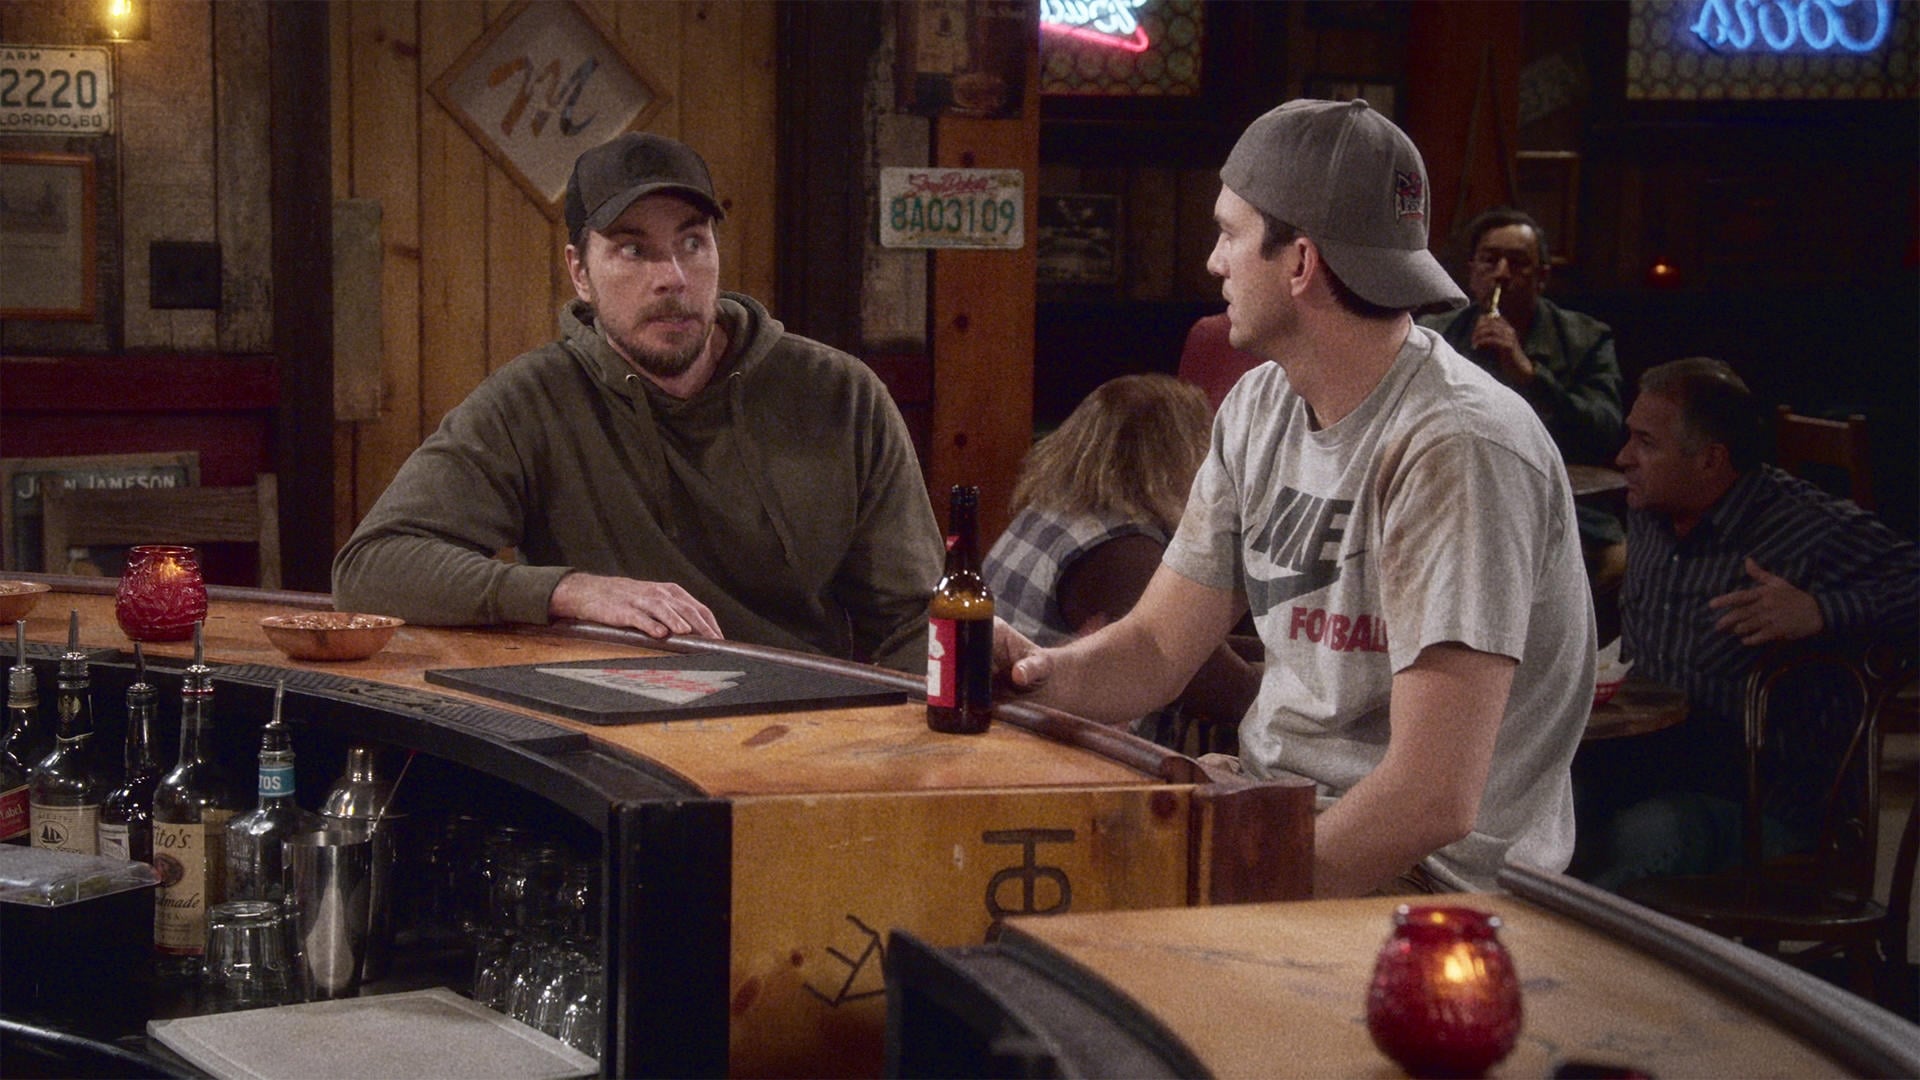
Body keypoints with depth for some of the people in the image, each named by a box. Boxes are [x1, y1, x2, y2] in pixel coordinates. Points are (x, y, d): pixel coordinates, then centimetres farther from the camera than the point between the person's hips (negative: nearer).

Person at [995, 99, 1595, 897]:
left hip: (1428, 879, -8)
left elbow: (1434, 799, -27)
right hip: (1267, 815, 8)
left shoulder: (1456, 450, -22)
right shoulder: (1261, 410, 6)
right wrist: (1039, 672, -12)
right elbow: (1156, 650, 10)